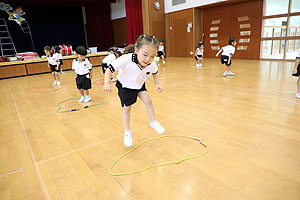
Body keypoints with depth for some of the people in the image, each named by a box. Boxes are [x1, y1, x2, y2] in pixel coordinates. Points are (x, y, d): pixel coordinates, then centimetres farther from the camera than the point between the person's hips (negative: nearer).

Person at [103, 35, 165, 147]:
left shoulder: (152, 65, -25)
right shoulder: (126, 60, -40)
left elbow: (155, 73, 0)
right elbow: (110, 69, -32)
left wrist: (157, 84, -12)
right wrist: (106, 83, -46)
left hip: (139, 84, 3)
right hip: (124, 85, -3)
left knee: (148, 100, -11)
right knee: (127, 108, 3)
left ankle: (153, 122, 15)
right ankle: (127, 132, 23)